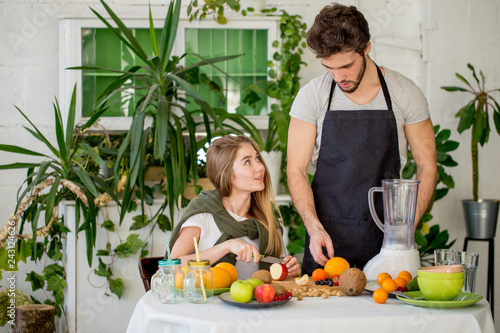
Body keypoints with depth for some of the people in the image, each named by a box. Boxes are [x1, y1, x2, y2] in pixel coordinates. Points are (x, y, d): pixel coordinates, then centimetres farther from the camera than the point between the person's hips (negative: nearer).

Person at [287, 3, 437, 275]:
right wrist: (314, 228, -16)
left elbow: (426, 166, 3)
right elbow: (296, 170, -1)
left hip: (385, 238, 0)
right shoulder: (311, 96, -1)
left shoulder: (405, 94, -1)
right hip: (327, 237, 0)